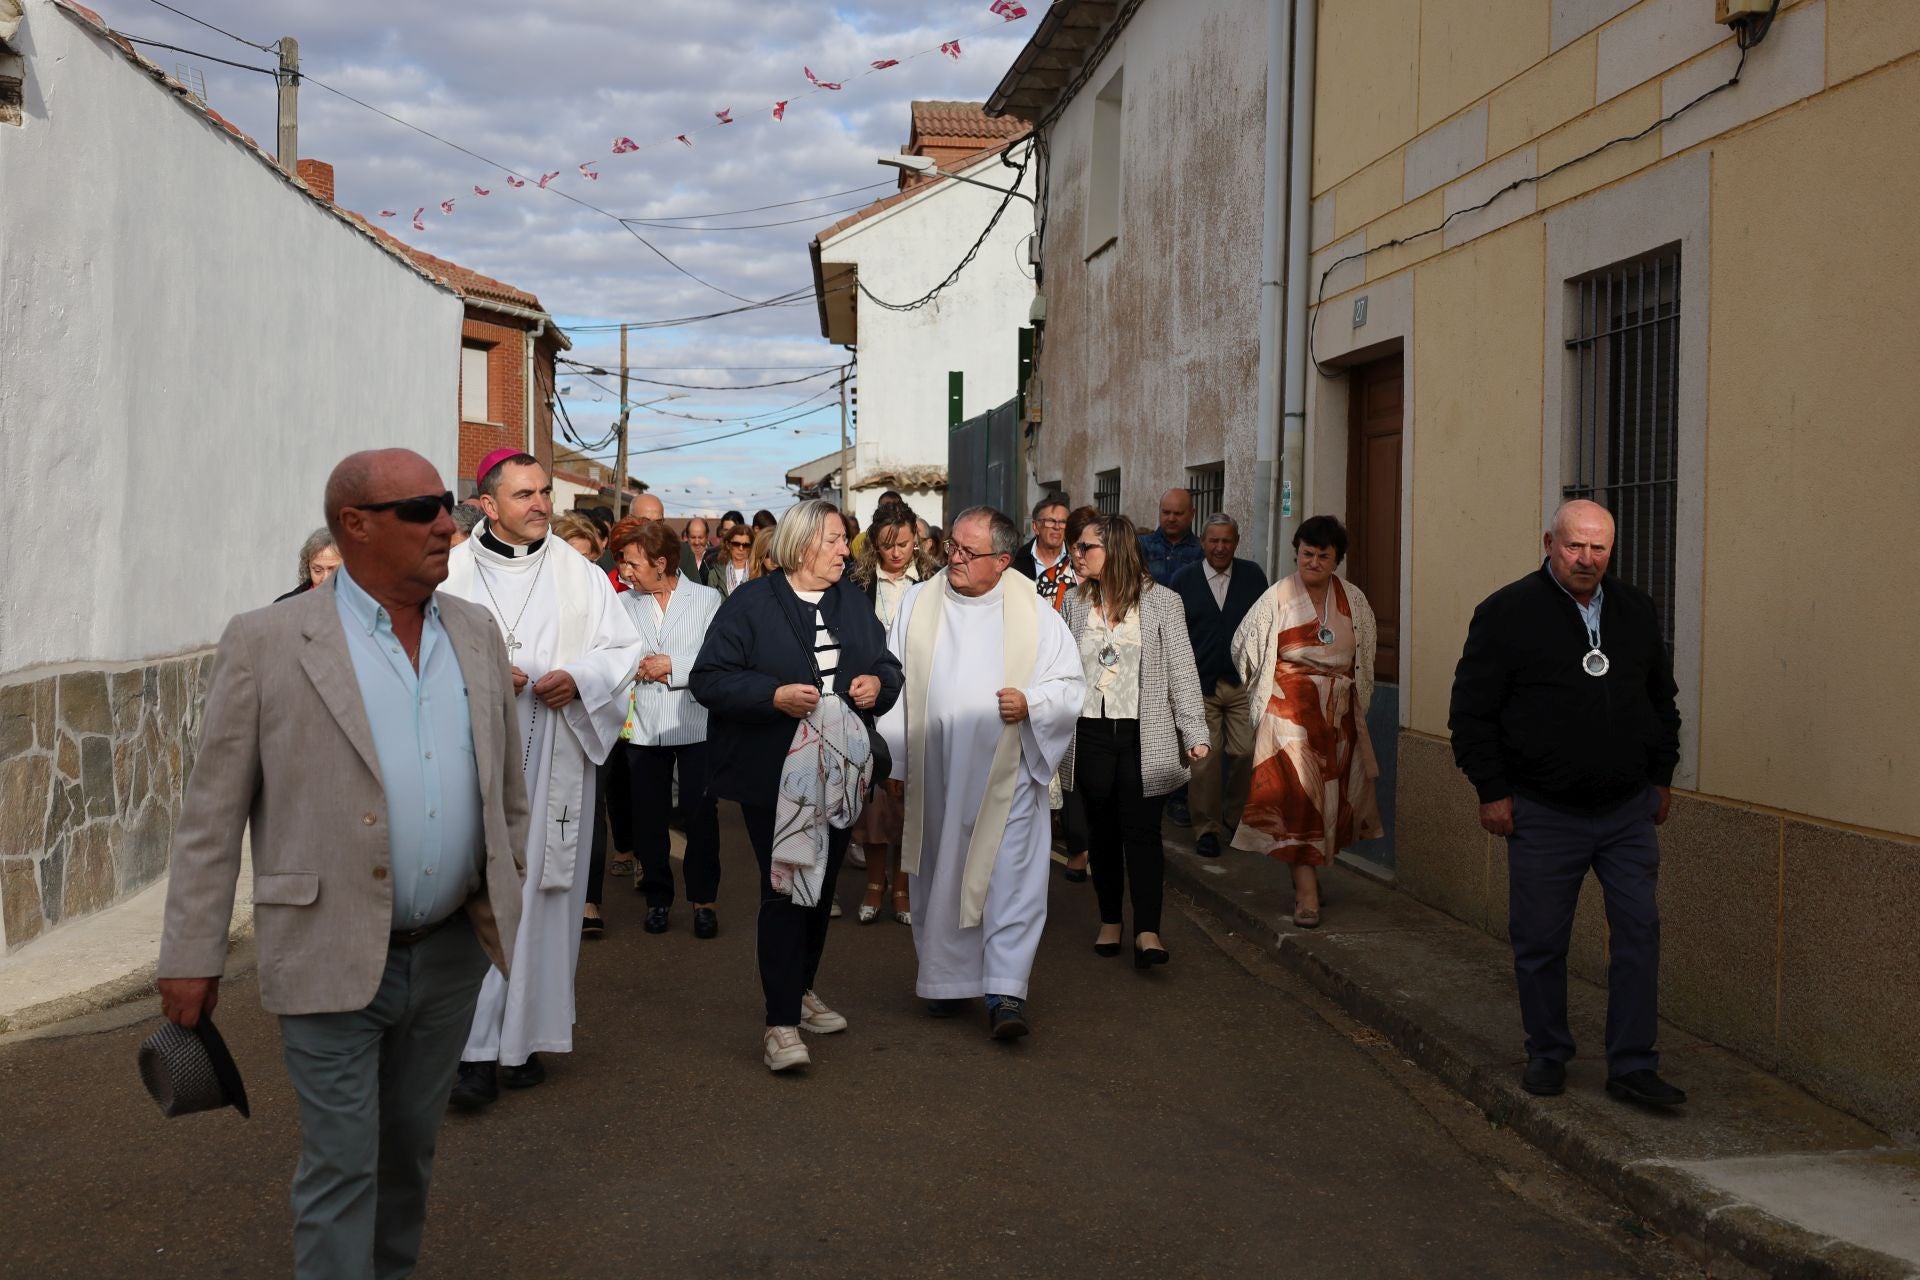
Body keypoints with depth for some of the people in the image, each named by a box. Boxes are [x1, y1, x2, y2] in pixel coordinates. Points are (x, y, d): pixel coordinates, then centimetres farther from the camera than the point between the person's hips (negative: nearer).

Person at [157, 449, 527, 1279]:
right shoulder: (267, 642, -8)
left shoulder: (474, 634, 6)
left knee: (410, 1148, 18)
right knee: (341, 1167, 3)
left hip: (452, 952, 5)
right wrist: (190, 956, -6)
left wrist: (514, 904, 13)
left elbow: (507, 789, 13)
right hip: (333, 959, -4)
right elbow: (211, 814, -6)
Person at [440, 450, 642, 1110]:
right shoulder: (451, 573, 2)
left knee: (543, 895, 5)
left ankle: (526, 1036, 17)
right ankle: (476, 1047, -1)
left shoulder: (579, 573, 7)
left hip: (554, 763, 2)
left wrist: (577, 678, -10)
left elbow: (623, 648, 8)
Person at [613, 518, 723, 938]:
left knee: (701, 815, 0)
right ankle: (658, 896, 23)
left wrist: (672, 665, -12)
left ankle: (702, 899, 13)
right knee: (648, 816, 10)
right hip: (643, 726, 3)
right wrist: (639, 668, -12)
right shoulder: (624, 603, 8)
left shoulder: (706, 599, -1)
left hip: (695, 725, -3)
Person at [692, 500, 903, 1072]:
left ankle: (800, 992, 33)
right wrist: (774, 695, -23)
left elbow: (888, 666, 18)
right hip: (774, 774, -6)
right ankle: (781, 1023, -3)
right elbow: (709, 678, -11)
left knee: (823, 884, 15)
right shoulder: (750, 604, -8)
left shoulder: (854, 603, 9)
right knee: (784, 889, -8)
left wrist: (878, 683, -6)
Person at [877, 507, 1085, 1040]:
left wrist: (1030, 702, -18)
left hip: (1005, 776, -2)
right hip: (934, 773, 2)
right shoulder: (917, 604, 5)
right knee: (940, 877, 10)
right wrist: (891, 763, 3)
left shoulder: (1034, 612, -1)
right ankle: (946, 978, 24)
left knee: (1011, 879, -7)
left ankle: (1006, 992, -5)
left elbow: (1070, 686, 2)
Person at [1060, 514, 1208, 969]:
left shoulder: (1162, 602, -2)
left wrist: (1194, 732, -6)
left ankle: (1147, 930, -7)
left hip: (1144, 736, -3)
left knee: (1141, 829, -7)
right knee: (1102, 829, 9)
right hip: (1091, 733, 3)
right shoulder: (1077, 603, 8)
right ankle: (1110, 921, 21)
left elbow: (1181, 670, -2)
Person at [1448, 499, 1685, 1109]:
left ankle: (1633, 1066, 11)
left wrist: (1661, 777, 17)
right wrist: (1491, 790, -7)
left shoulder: (1637, 611, 9)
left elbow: (1662, 700, 21)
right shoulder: (1507, 613, -6)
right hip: (1544, 814, -3)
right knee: (1540, 942, 5)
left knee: (1638, 933, 2)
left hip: (1628, 810, 4)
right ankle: (1547, 1055, 23)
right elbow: (1472, 710, -4)